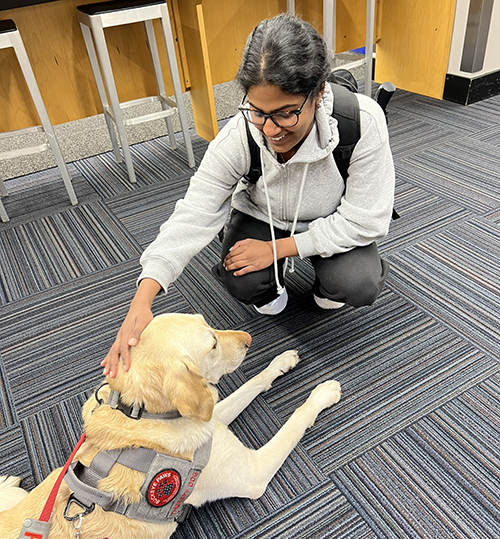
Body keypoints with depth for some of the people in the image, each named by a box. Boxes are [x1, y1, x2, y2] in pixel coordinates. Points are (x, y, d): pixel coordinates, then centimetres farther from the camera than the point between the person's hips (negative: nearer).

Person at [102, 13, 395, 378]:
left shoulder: (364, 123, -33)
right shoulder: (238, 137, -29)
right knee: (241, 282, -25)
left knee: (359, 286, -26)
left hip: (335, 222, 0)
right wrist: (141, 303, -39)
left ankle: (328, 282, 12)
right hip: (263, 216, 1)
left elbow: (365, 221, -25)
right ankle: (272, 287, 13)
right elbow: (193, 217, -29)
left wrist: (278, 247, -27)